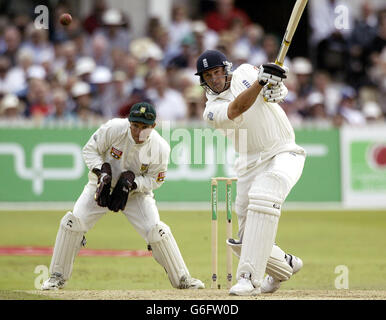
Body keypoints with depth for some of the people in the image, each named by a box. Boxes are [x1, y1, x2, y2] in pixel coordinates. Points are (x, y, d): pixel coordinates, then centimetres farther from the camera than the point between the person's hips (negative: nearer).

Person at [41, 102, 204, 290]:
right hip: (102, 184, 0)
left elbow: (155, 179, -10)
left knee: (156, 231, -15)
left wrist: (131, 183, -27)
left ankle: (182, 279, 1)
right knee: (74, 222, -15)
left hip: (137, 191, 0)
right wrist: (102, 172, -26)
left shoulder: (160, 148, -22)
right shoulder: (113, 129, -24)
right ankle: (58, 276, 0)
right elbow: (90, 150, -11)